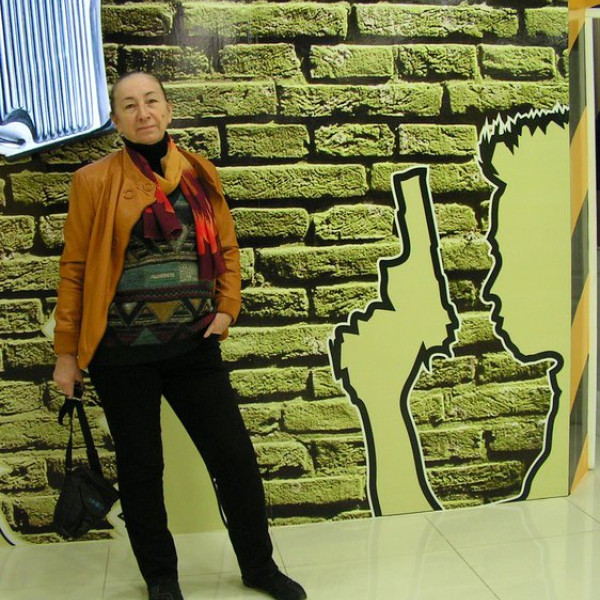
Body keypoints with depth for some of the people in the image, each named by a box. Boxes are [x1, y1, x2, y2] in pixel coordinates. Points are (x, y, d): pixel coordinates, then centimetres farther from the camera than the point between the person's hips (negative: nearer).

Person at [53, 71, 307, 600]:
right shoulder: (95, 181, -3)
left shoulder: (200, 174, 5)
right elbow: (75, 269, -1)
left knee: (235, 456, 7)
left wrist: (227, 307, 0)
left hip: (195, 344, 3)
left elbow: (227, 248, 13)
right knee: (140, 468, 11)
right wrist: (67, 351, -1)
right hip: (122, 352, -2)